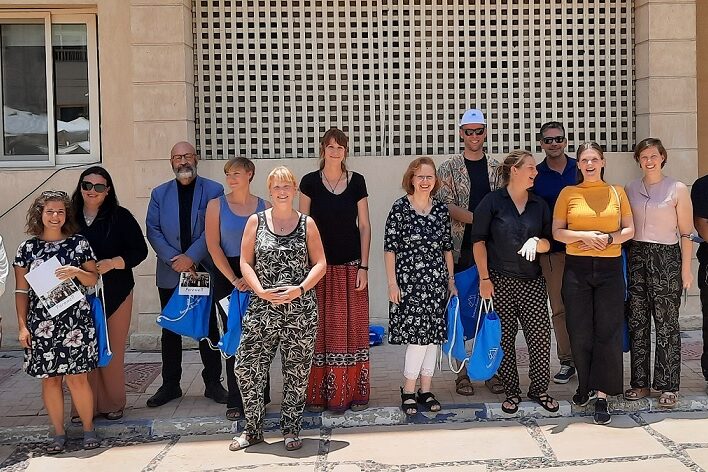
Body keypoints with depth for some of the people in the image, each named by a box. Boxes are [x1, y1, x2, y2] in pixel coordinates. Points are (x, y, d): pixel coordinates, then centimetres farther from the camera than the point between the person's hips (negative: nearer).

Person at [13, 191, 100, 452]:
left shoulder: (79, 243, 4)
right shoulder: (27, 248, 6)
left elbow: (93, 279, 7)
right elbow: (21, 290, 7)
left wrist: (76, 271, -13)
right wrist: (22, 325, 3)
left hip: (75, 322, -1)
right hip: (41, 324, 1)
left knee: (77, 378, -3)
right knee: (50, 379, 5)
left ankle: (88, 429, 12)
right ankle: (59, 433, 17)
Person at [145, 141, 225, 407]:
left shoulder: (214, 191, 1)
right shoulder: (160, 194, 10)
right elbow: (153, 230, 2)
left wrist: (191, 257, -16)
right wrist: (174, 259, -12)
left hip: (204, 272, -2)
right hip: (170, 275, 2)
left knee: (208, 328, 5)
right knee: (170, 330, 8)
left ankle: (213, 383, 14)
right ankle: (170, 385, 17)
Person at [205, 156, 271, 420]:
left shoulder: (264, 207, 5)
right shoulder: (217, 206, 4)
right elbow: (214, 247, -2)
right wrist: (234, 280, -9)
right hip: (227, 277, 0)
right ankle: (236, 401, 10)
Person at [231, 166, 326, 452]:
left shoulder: (307, 223, 5)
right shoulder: (256, 221, 6)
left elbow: (320, 263, 3)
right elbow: (245, 262, 4)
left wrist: (301, 288, -12)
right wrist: (260, 291, -11)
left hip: (300, 308, 0)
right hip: (263, 307, 1)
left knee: (296, 370, 4)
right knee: (246, 366, -3)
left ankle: (291, 429, 18)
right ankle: (253, 429, 12)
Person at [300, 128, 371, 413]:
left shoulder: (356, 181, 3)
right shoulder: (310, 182, 1)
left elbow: (364, 226, 4)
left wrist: (364, 266, -2)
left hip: (350, 266, 1)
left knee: (353, 326, 3)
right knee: (321, 328, 1)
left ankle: (353, 392, 12)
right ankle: (318, 394, 9)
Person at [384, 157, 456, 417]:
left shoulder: (441, 209, 8)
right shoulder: (400, 208, -5)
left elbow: (447, 248, 13)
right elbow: (390, 248, -5)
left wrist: (451, 280, 11)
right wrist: (392, 283, -10)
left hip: (437, 282, 5)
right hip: (409, 282, -5)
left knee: (432, 336, 7)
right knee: (418, 336, -8)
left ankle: (426, 390, 19)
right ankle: (408, 391, 7)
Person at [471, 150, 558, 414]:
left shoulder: (539, 205, 11)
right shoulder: (492, 201, -2)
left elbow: (548, 244, 12)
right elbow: (478, 241, -4)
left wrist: (537, 243, -12)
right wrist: (484, 278, -9)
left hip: (532, 281, 3)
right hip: (500, 281, -3)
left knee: (540, 334, -2)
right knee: (505, 336, 3)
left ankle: (539, 390, 13)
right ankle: (511, 392, 16)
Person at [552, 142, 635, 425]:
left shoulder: (617, 193, 8)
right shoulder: (568, 194, 5)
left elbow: (629, 230, 7)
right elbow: (557, 232, 2)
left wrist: (607, 238, -12)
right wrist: (584, 236, -14)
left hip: (610, 268, 0)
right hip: (577, 268, 0)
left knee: (607, 332, -3)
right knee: (579, 333, 4)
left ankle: (601, 396, 2)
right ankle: (585, 385, 24)